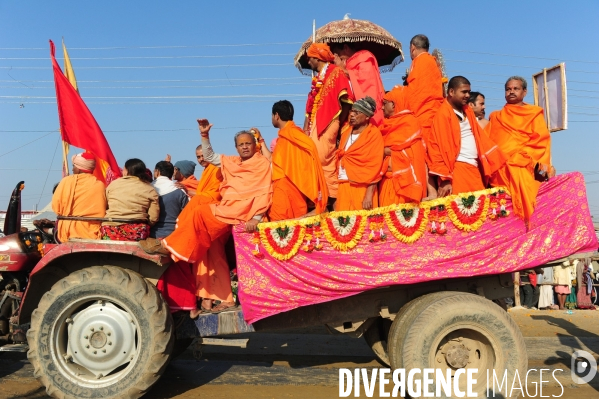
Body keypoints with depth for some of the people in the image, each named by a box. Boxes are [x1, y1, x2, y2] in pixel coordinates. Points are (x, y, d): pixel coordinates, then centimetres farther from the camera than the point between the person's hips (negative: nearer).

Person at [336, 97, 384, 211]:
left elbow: (374, 166, -11)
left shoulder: (374, 134, -5)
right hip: (344, 186, 5)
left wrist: (369, 194, -17)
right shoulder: (346, 132, 13)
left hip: (363, 187, -5)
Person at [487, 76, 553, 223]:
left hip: (529, 166, -1)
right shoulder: (496, 117, 21)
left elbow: (542, 141, 4)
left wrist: (542, 165, -11)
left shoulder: (535, 114, 17)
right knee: (519, 180, -22)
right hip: (504, 167, 1)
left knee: (525, 183, -24)